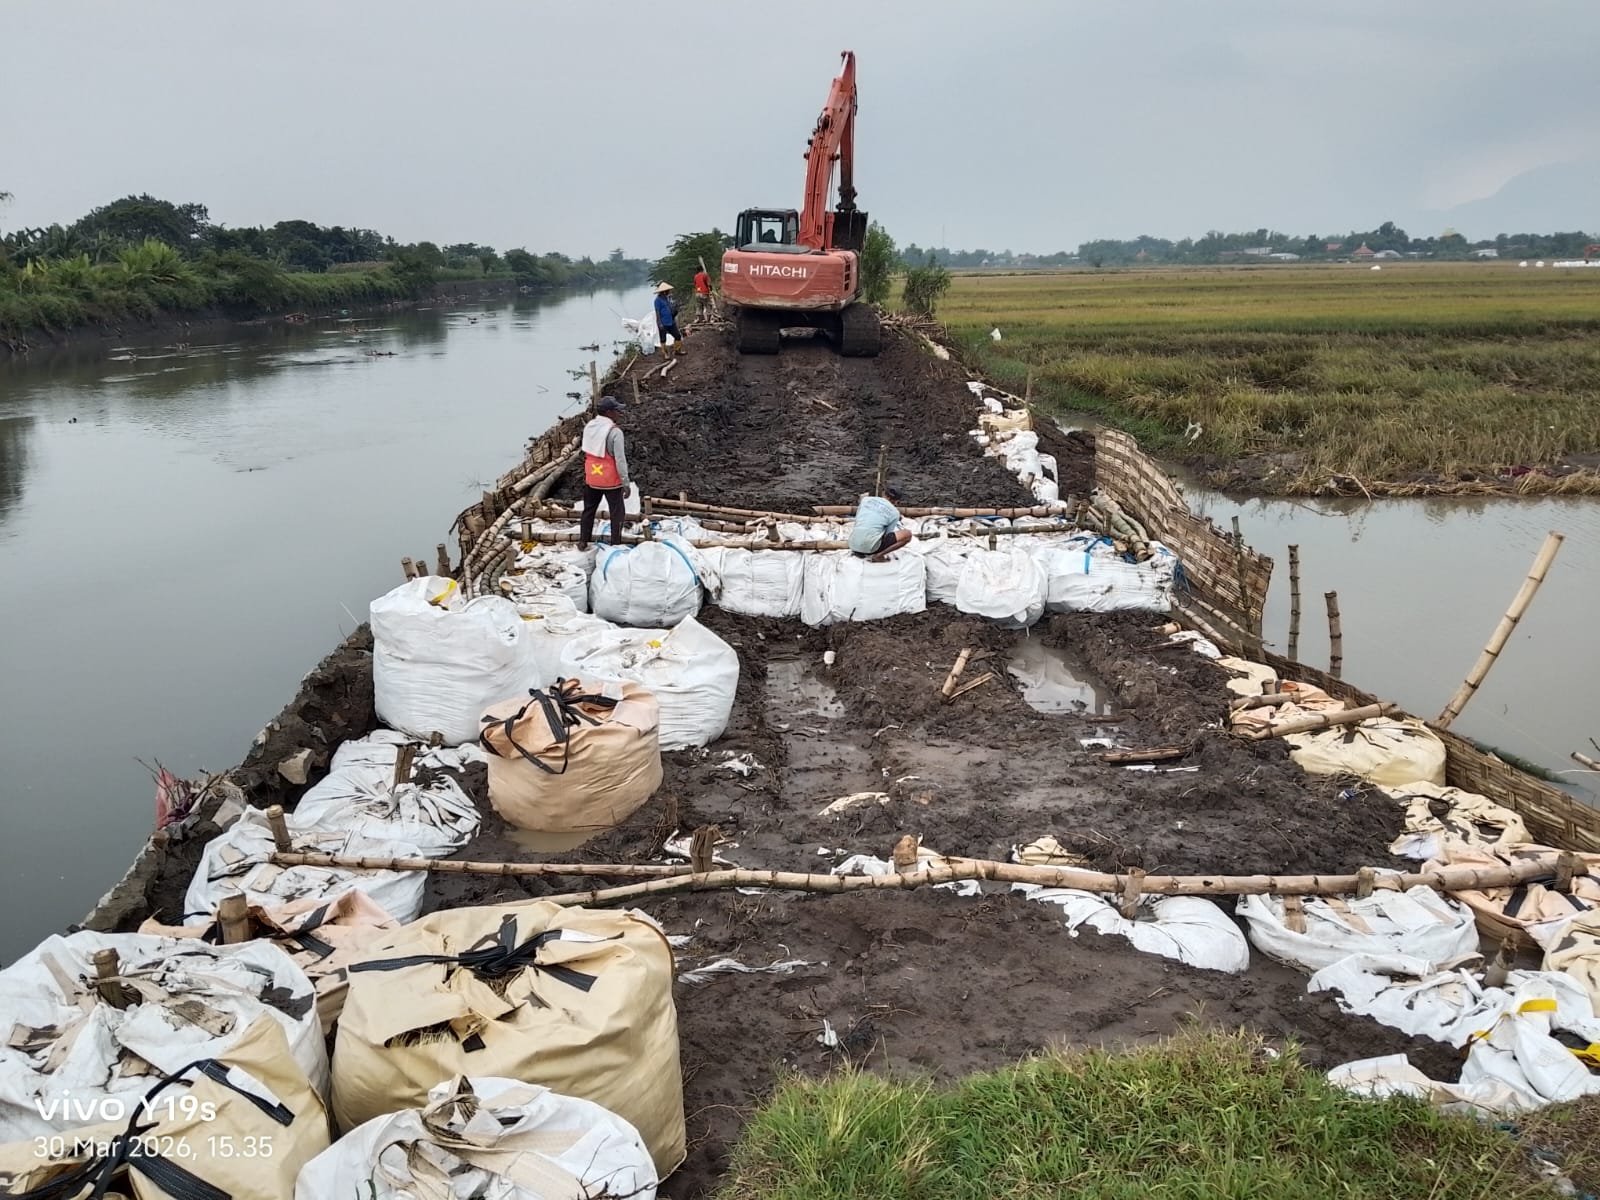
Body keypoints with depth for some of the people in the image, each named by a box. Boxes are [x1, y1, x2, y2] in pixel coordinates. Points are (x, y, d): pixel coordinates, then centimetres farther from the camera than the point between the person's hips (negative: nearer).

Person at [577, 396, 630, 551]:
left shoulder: (589, 426, -1)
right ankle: (615, 545, 13)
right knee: (617, 513, 9)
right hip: (610, 480, -6)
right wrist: (626, 483, -13)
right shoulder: (615, 431, -22)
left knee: (589, 510, 20)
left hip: (591, 478, 6)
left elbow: (587, 451, 7)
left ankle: (583, 542, 28)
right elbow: (620, 460, -20)